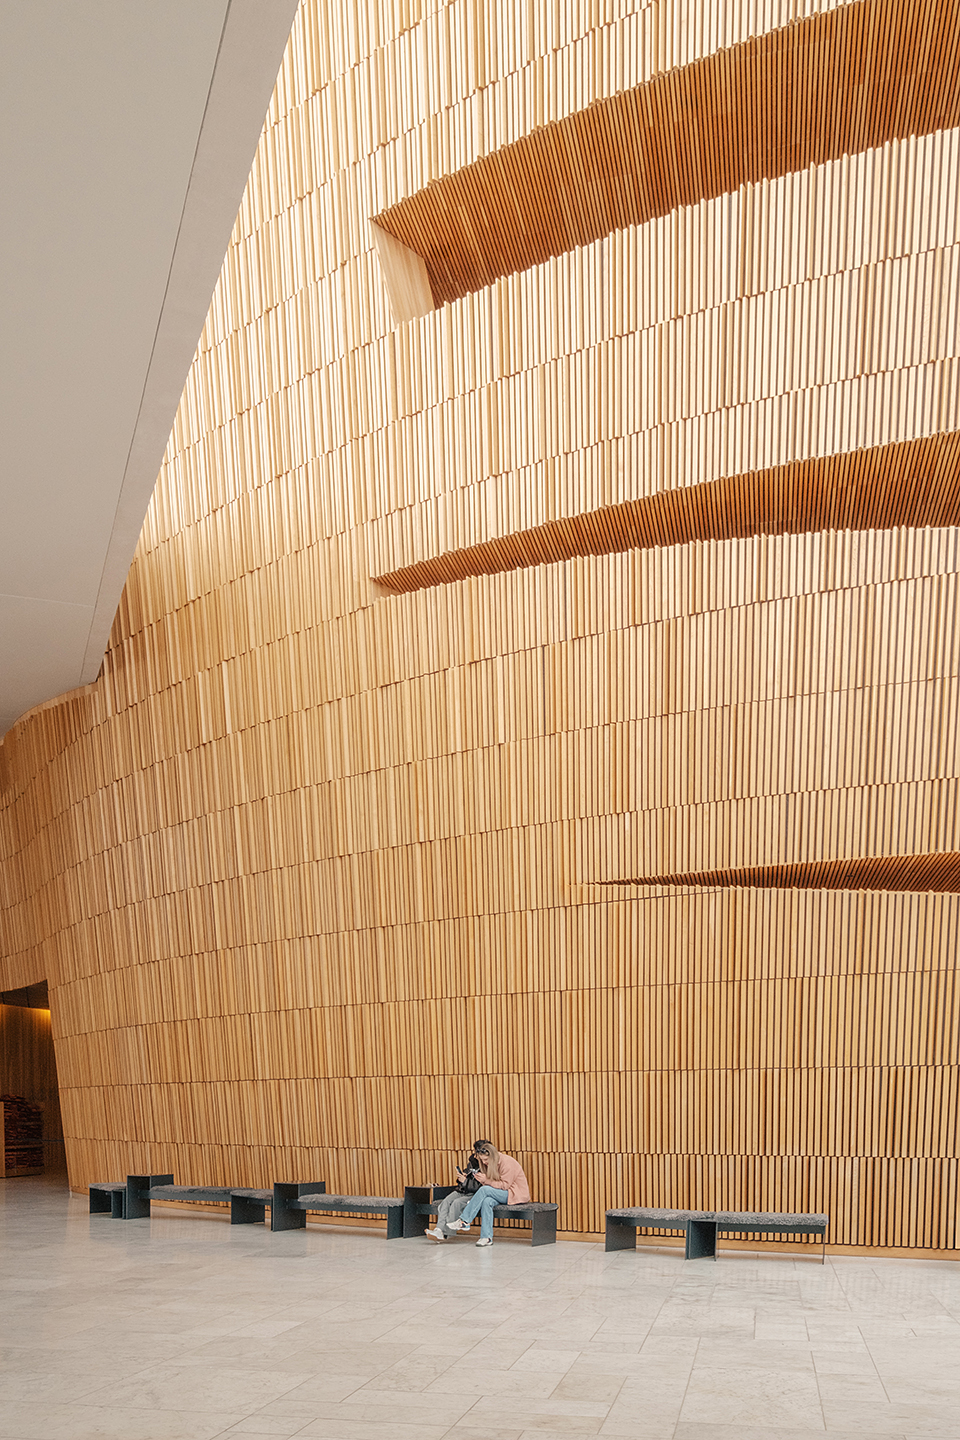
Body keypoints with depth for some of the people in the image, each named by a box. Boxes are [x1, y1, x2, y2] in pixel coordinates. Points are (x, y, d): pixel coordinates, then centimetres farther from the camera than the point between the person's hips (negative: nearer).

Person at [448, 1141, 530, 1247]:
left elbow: (505, 1185, -20)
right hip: (502, 1194, 7)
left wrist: (487, 1180, -25)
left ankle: (465, 1221, -22)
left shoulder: (507, 1162, -16)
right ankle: (487, 1237, -31)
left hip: (516, 1194, -7)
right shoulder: (491, 1163, 9)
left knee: (484, 1190, -26)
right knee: (487, 1201, -27)